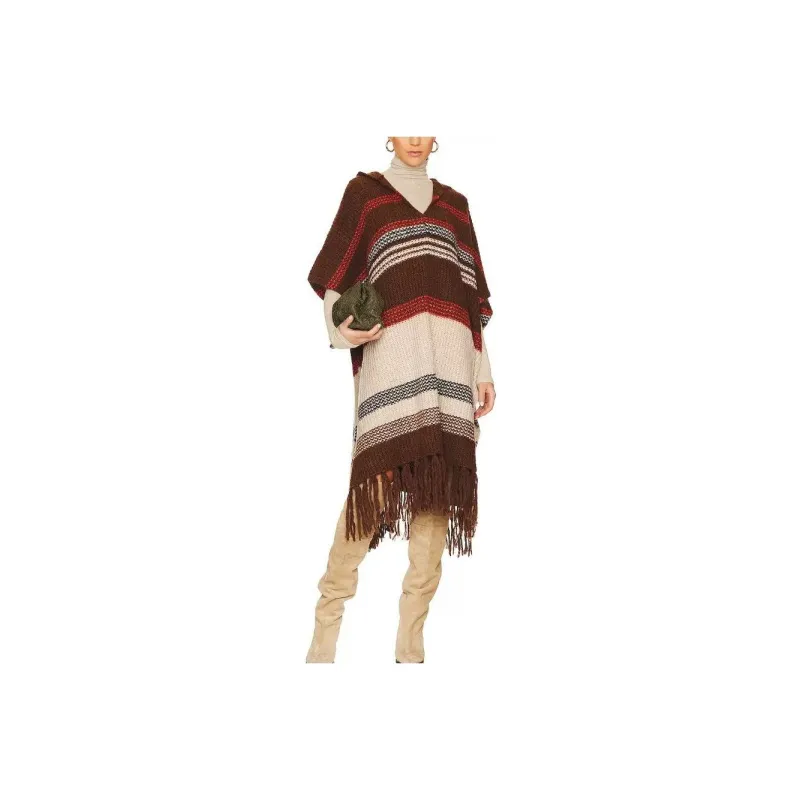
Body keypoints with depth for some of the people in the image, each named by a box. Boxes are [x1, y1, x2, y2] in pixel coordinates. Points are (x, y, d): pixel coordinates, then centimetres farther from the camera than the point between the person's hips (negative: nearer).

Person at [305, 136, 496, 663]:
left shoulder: (454, 203, 22)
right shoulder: (364, 193, 13)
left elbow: (471, 291, 19)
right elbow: (335, 277, 7)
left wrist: (483, 369, 12)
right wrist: (338, 330, -13)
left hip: (449, 353, 3)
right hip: (391, 347, -3)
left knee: (438, 486, -3)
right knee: (375, 476, -14)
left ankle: (412, 643, 1)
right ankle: (329, 617, -5)